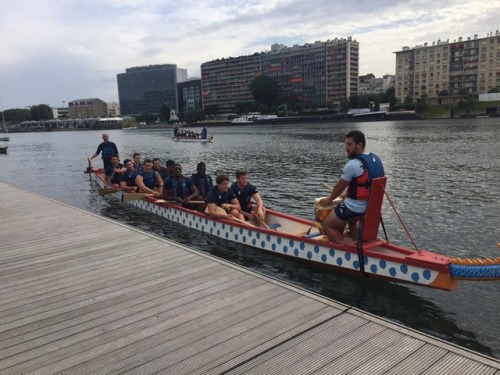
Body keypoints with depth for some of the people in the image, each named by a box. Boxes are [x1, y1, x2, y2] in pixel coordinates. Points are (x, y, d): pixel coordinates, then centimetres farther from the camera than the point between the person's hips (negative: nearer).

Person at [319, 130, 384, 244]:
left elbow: (339, 187, -8)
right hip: (372, 205, 9)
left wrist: (330, 199, 10)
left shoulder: (352, 165, -21)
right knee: (351, 221, 37)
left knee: (327, 225, 8)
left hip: (354, 207, -8)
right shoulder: (376, 159, 4)